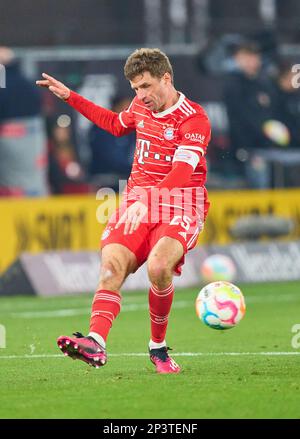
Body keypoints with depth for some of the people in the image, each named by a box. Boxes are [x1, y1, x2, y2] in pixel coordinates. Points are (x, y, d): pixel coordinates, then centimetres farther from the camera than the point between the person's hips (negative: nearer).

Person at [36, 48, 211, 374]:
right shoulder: (141, 106, 12)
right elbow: (116, 124, 37)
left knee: (158, 266, -32)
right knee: (111, 266, -21)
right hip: (137, 202, 6)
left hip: (180, 206, -6)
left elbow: (182, 172, -26)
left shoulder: (195, 120, -12)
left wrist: (146, 202, -42)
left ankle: (158, 347, -11)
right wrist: (70, 97, 35)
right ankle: (96, 341, -40)